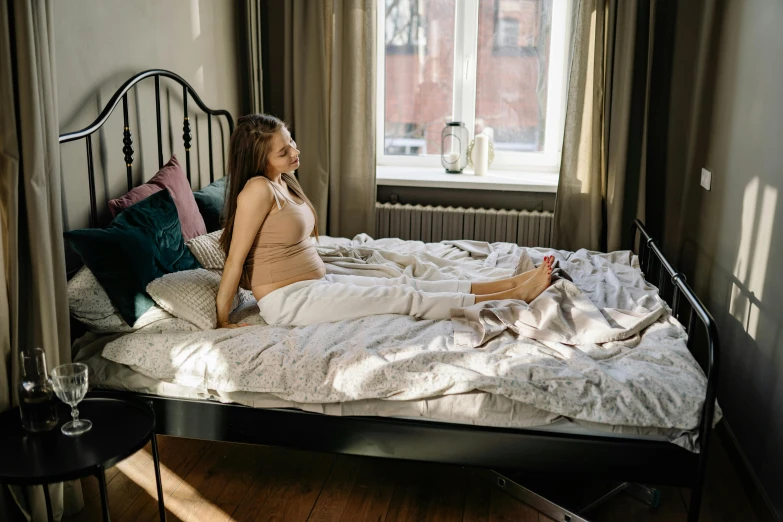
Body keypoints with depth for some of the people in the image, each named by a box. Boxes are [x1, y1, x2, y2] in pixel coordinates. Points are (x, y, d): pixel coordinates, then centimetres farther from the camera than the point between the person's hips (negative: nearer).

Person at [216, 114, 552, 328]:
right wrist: (222, 321, -15)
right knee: (402, 298, -11)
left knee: (403, 284, -1)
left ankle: (512, 283, -2)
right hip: (288, 302, -9)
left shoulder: (283, 182, 9)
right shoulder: (258, 190, -19)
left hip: (317, 283, 9)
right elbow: (235, 259, -18)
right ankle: (515, 297, -10)